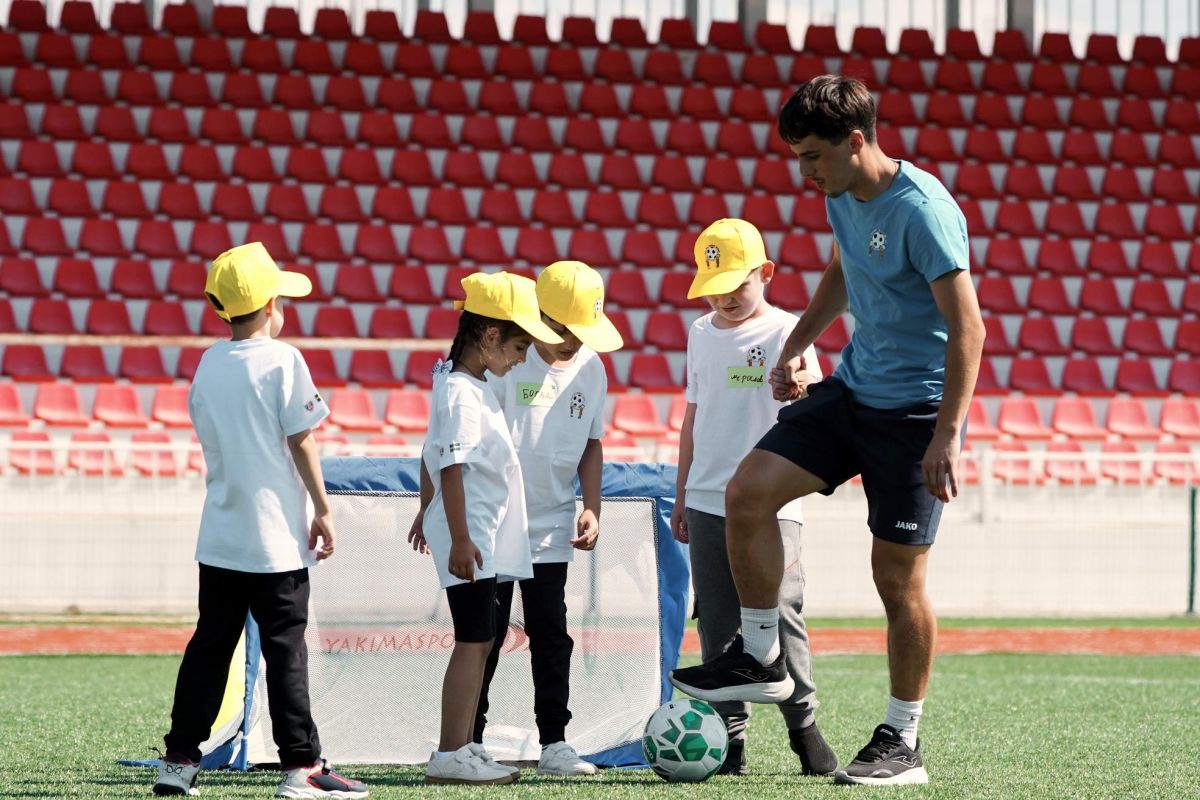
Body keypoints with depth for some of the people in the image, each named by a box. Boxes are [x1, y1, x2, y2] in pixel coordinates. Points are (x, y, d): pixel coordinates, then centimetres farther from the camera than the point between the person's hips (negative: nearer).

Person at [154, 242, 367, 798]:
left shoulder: (207, 365, 8)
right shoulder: (282, 360, -10)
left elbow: (210, 440, 14)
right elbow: (300, 441, -11)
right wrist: (322, 510, -5)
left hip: (219, 538, 6)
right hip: (275, 538, -6)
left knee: (210, 645, 11)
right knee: (285, 650, -3)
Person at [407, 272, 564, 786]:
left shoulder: (461, 382, 13)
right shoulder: (462, 394, -18)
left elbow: (433, 456, 22)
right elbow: (452, 468, -22)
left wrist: (428, 512, 30)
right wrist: (460, 539, -24)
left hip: (482, 535, 10)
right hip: (470, 536, -10)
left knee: (479, 641, 13)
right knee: (473, 641, -9)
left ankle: (463, 748, 18)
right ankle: (450, 756, -8)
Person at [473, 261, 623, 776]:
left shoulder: (590, 368, 3)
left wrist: (591, 508, 4)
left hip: (552, 529, 5)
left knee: (551, 636, 6)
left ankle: (554, 744, 11)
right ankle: (467, 744, 6)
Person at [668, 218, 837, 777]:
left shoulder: (786, 332, -3)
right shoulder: (702, 334, 12)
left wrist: (801, 388, -34)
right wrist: (681, 495, 19)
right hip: (707, 501, 4)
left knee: (780, 614, -9)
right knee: (718, 625, 3)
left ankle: (802, 723, 7)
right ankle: (729, 738, 7)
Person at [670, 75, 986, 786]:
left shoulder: (923, 211, -22)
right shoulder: (842, 196, 4)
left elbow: (968, 328, -24)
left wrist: (947, 435, -28)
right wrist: (799, 343, 19)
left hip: (915, 408, -8)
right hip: (852, 387, 8)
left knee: (899, 575, -3)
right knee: (748, 492, -6)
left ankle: (903, 745, 9)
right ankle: (762, 660, 7)